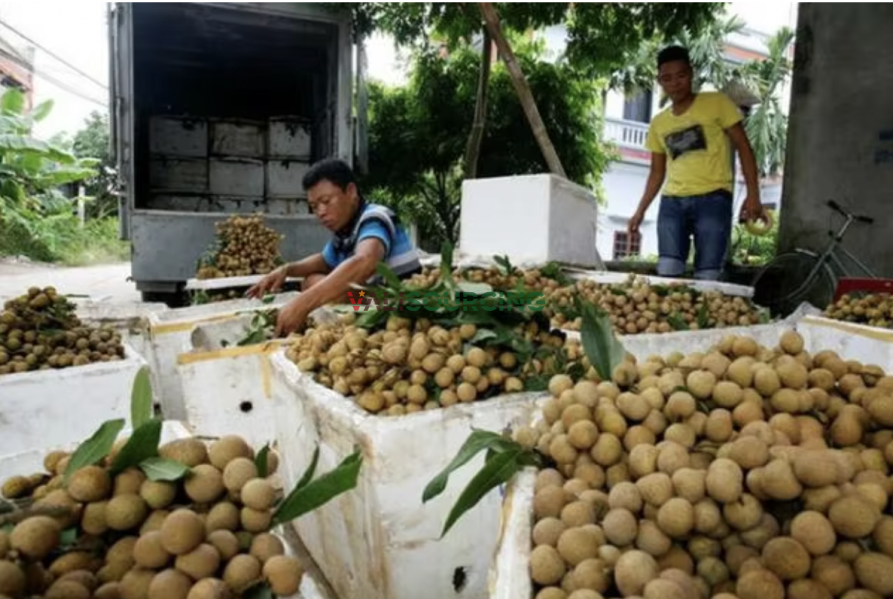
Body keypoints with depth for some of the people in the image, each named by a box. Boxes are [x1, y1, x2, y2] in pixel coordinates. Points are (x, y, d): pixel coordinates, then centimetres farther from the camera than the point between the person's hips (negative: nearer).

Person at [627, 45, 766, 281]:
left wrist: (753, 195, -7)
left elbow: (743, 147, 3)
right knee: (667, 272, -8)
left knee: (706, 276, -10)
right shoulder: (658, 123, 15)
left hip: (713, 199, -3)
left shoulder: (717, 103, 4)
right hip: (672, 202, 4)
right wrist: (640, 211, 16)